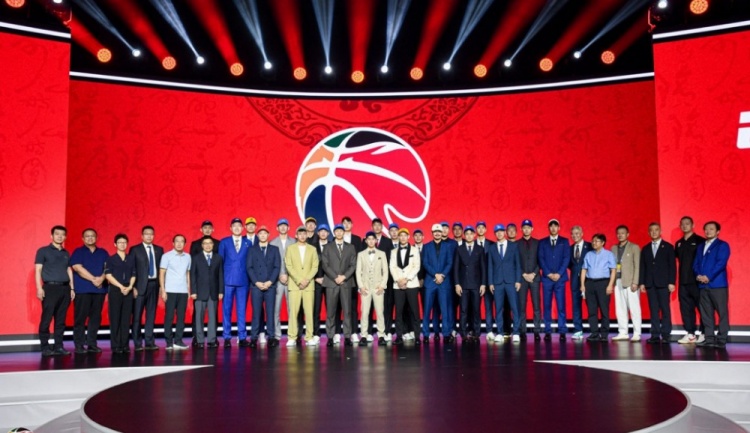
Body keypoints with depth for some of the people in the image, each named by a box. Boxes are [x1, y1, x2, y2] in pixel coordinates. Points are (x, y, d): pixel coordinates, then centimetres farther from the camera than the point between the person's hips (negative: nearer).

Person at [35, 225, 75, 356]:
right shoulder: (43, 251, 3)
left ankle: (58, 347, 11)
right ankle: (45, 347, 1)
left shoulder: (66, 254, 17)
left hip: (64, 288, 5)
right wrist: (39, 288, -12)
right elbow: (38, 270, -2)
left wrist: (72, 288, 12)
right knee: (46, 319, -5)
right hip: (50, 288, -4)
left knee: (61, 320, 6)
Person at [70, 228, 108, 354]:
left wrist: (101, 278, -14)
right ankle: (79, 345, 1)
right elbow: (78, 268, -10)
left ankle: (92, 344, 9)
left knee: (96, 317, 4)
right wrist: (93, 279, -15)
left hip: (99, 289, 4)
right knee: (80, 318, -4)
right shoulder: (78, 252, 4)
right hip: (82, 289, -3)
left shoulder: (103, 253, 15)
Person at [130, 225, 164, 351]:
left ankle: (149, 342, 12)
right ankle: (137, 343, 6)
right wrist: (133, 287, -9)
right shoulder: (135, 249, 0)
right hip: (140, 285, -3)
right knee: (137, 315, 0)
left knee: (151, 315, 7)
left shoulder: (159, 249, 11)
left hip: (154, 284, 4)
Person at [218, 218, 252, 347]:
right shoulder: (224, 242, 7)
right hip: (228, 280, 0)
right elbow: (220, 261, 7)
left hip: (243, 281, 1)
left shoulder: (248, 243, 9)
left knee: (242, 310, 2)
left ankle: (242, 337, 7)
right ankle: (227, 337, 6)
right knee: (226, 309, 1)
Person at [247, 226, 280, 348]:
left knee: (270, 312, -2)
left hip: (270, 285, 0)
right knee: (256, 312, -2)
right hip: (256, 286, 0)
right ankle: (254, 338, 0)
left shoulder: (274, 249, 12)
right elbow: (249, 268, 3)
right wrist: (257, 282, -9)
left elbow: (277, 267, 4)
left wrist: (270, 282, -8)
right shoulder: (252, 250, 12)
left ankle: (272, 337, 0)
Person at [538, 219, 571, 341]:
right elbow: (541, 259, 4)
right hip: (546, 278, 1)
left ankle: (562, 331, 0)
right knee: (547, 306, 0)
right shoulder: (542, 242, 11)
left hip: (560, 277, -1)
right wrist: (549, 274, -7)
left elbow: (566, 258, 2)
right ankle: (548, 332, 3)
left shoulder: (564, 242, 10)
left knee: (561, 305, -3)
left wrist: (559, 274, -9)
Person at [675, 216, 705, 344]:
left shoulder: (699, 241, -3)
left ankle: (705, 334, 7)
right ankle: (690, 334, 10)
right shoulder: (678, 243, 14)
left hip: (697, 280, -5)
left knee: (702, 307, 0)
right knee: (686, 308, 5)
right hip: (683, 281, 5)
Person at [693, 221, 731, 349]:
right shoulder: (700, 246, 21)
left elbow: (721, 263, -11)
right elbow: (696, 264, 15)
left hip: (717, 284, -6)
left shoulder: (722, 245, 1)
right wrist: (698, 275, -5)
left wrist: (708, 277, -17)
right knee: (706, 313, 5)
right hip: (703, 285, 6)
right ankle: (709, 339, 9)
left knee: (722, 312, -5)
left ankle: (721, 340, -3)